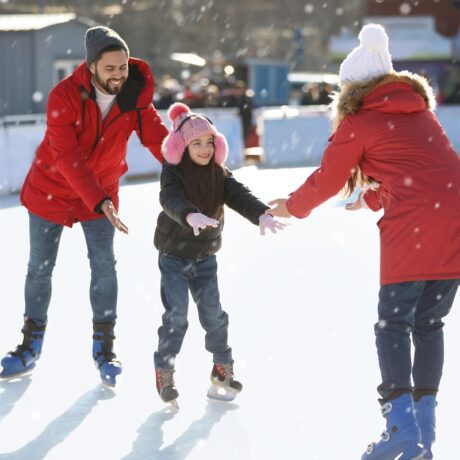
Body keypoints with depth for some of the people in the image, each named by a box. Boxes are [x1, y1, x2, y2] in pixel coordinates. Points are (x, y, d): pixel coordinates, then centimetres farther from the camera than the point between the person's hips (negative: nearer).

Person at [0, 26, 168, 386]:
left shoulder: (136, 97, -16)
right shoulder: (65, 96, -27)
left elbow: (160, 140, -20)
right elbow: (67, 157, -32)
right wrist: (99, 202, -41)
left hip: (101, 193, 2)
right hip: (51, 189, -2)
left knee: (104, 264, -6)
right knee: (40, 268, 7)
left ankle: (104, 347, 8)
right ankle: (31, 346, 23)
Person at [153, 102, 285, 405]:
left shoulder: (220, 175, -2)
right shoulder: (173, 172, -16)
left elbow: (240, 196, -17)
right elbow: (171, 200, -36)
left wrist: (262, 214, -39)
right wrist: (191, 216, -58)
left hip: (205, 257, 4)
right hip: (174, 256, -4)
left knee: (213, 312, 5)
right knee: (176, 315, -7)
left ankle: (223, 366, 21)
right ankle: (164, 371, 6)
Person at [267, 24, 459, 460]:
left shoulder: (358, 121, 3)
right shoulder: (419, 109, 21)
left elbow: (327, 180, 11)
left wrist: (291, 207, 29)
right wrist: (371, 198, 45)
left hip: (413, 227, -6)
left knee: (393, 324, 0)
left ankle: (400, 423, -10)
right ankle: (424, 424, 14)